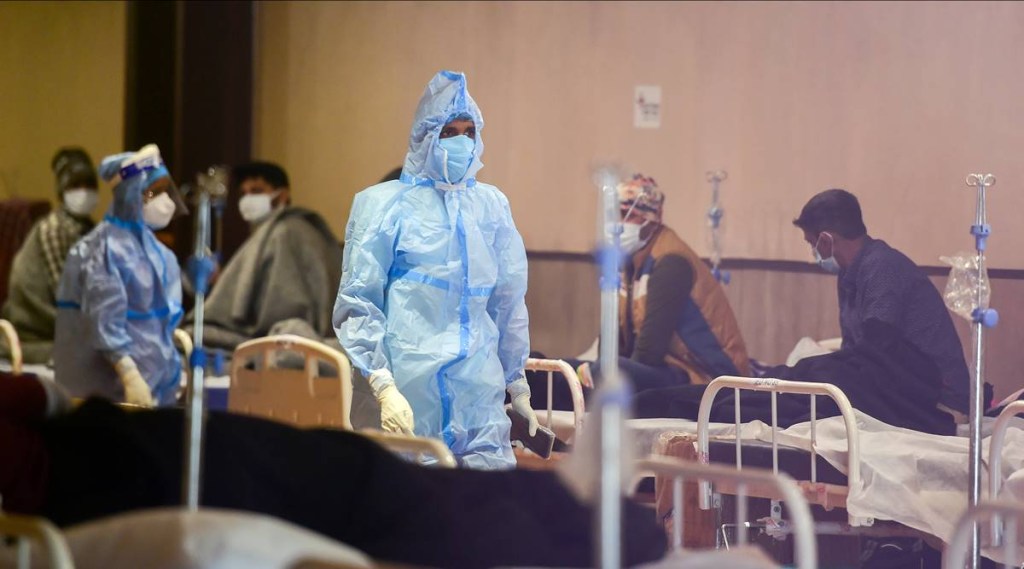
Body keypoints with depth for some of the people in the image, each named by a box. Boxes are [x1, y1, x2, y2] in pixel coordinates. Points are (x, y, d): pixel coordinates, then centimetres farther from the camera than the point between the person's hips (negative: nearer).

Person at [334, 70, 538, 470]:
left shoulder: (491, 205, 13)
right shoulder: (386, 205, 0)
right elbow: (357, 305, -4)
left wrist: (517, 384, 20)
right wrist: (382, 387, -13)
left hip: (482, 397, 4)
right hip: (411, 396, -4)